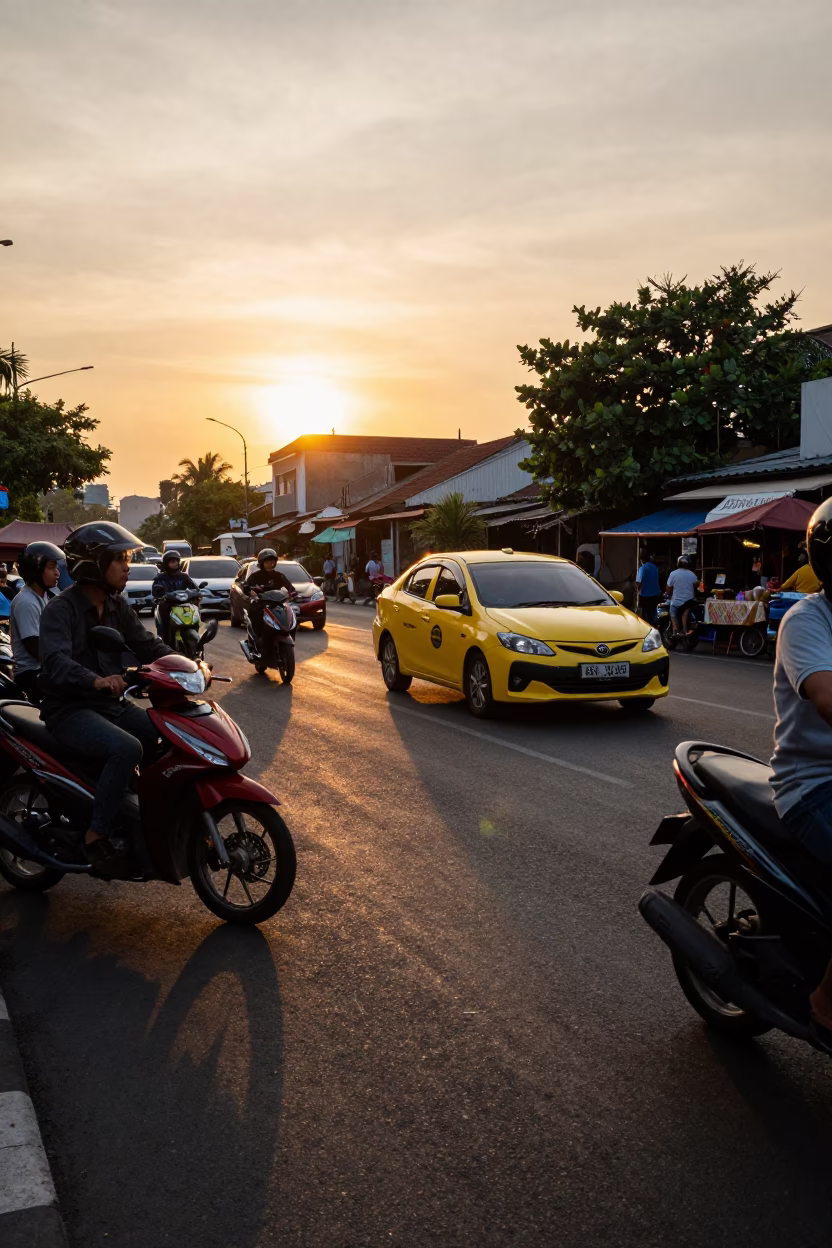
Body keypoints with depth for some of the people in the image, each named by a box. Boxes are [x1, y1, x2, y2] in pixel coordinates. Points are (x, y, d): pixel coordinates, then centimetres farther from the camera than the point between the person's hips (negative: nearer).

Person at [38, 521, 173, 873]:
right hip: (70, 709, -8)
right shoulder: (60, 609, -14)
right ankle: (96, 836, -20)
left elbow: (147, 645, 5)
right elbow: (55, 661, -30)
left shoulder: (117, 606, 10)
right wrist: (96, 680, -49)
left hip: (114, 704, 8)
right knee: (127, 748, -32)